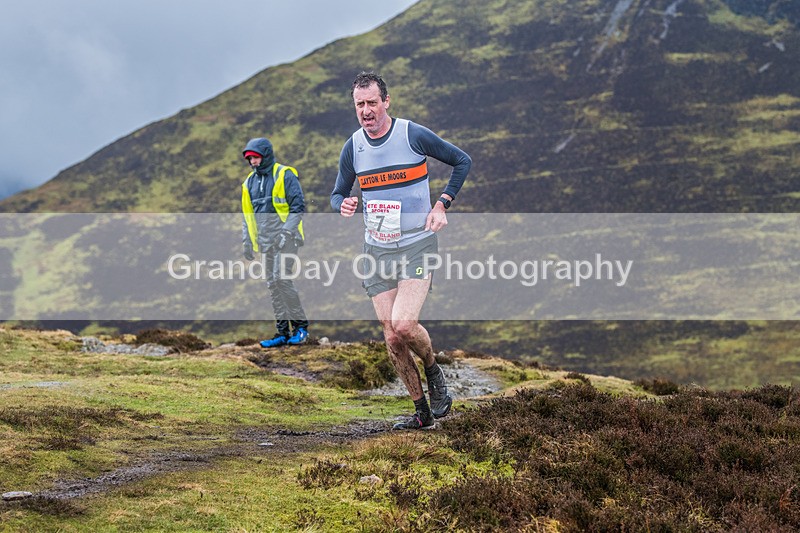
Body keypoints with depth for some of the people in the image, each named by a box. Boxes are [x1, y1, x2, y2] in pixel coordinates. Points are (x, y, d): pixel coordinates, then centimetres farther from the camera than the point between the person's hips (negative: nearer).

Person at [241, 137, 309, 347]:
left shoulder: (284, 175, -6)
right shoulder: (250, 182, 15)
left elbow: (298, 206, -10)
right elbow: (248, 214, 21)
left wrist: (286, 232, -17)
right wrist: (247, 241, 13)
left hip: (286, 238, -7)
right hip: (267, 242, 7)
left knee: (281, 278, -18)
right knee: (273, 285, 4)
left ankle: (300, 326, -8)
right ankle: (283, 333, 6)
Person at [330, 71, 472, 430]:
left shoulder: (414, 135, -8)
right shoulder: (352, 148, 3)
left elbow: (462, 161, 4)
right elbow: (338, 194, 15)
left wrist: (441, 205, -5)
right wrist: (343, 206, -10)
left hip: (417, 245, -4)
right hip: (376, 250, 4)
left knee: (403, 325, -21)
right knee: (392, 338, 1)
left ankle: (433, 370, 11)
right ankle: (422, 411, 15)